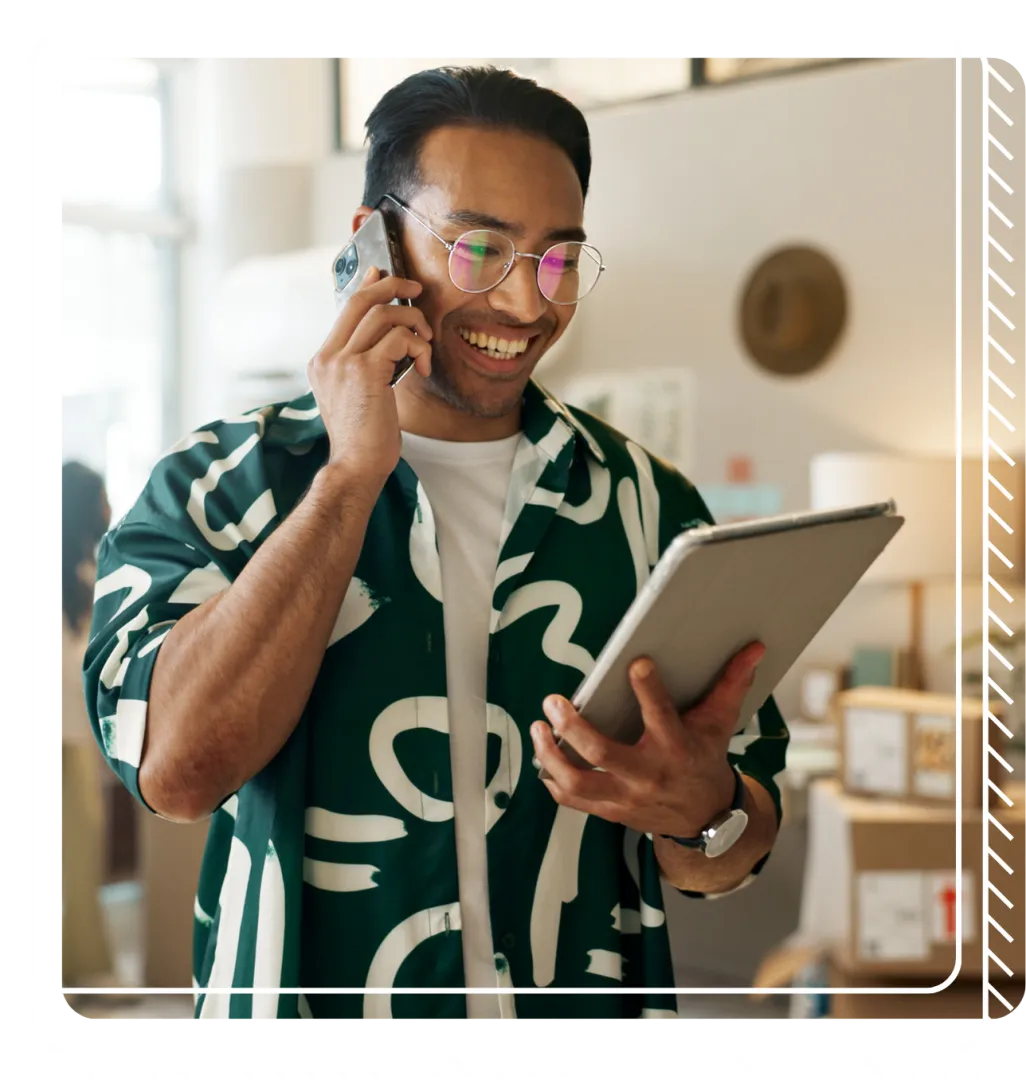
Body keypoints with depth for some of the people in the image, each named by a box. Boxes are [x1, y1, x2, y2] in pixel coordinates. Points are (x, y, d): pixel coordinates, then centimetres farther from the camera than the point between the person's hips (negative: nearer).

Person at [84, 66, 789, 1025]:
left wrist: (701, 809, -16)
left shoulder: (647, 502, 6)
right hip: (304, 1001, -1)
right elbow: (179, 769, -14)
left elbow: (739, 849, 6)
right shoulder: (215, 487, 2)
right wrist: (352, 472, -12)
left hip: (589, 1003, 2)